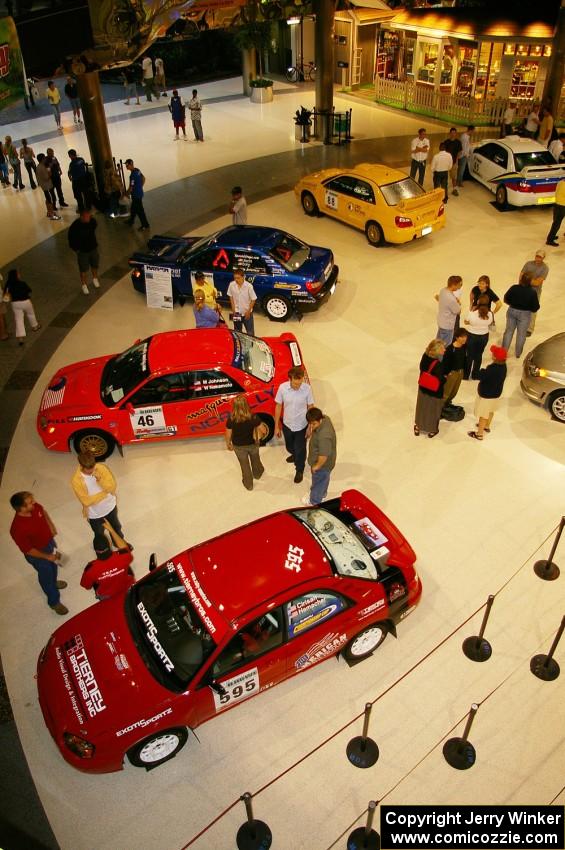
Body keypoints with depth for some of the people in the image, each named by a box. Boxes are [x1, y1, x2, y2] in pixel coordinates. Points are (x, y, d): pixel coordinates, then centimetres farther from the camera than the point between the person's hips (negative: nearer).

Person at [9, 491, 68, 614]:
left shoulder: (35, 506, -24)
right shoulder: (18, 529, -41)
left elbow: (43, 512, 3)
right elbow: (28, 550, -27)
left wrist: (51, 527, 6)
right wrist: (48, 556, -19)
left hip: (49, 541, 6)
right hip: (38, 554, -6)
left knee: (53, 565, 32)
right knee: (46, 574, 18)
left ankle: (53, 583, 64)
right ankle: (54, 601, 45)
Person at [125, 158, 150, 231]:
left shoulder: (133, 175, -28)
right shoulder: (137, 170, 1)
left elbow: (131, 188, -25)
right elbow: (143, 179, 16)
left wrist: (127, 194, -10)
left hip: (136, 195, -10)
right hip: (139, 193, 10)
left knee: (139, 210, 4)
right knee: (133, 208, 25)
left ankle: (145, 226, 14)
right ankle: (131, 221, 42)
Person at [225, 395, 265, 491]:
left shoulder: (231, 419, -26)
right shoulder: (253, 417, -27)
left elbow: (228, 435, -13)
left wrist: (228, 444, 7)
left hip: (238, 446, 0)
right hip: (252, 444, 0)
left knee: (244, 465, 23)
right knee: (255, 460, 32)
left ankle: (248, 484, 43)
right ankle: (257, 473, 60)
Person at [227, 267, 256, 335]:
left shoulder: (249, 286, -20)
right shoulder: (231, 285, -10)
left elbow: (253, 300, -11)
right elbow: (231, 297, 4)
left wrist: (248, 311, -10)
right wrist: (233, 309, -2)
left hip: (247, 313, -3)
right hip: (237, 313, 3)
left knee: (250, 333, 4)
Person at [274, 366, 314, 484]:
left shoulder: (307, 388, -23)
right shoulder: (282, 387, -20)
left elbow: (310, 407, -9)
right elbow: (278, 406, -8)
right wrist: (276, 426, -2)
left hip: (301, 426, -2)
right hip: (287, 425, 2)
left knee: (300, 449, 15)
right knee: (290, 447, 27)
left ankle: (299, 470, 42)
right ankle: (295, 455, 62)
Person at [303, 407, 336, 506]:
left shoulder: (323, 436, -44)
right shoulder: (325, 418, -17)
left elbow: (324, 455, -34)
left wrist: (316, 466, -19)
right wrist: (312, 430, -7)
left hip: (323, 464, -8)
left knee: (318, 481, 20)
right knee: (323, 479, 33)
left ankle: (314, 501, 47)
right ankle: (322, 493, 60)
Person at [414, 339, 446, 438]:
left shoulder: (425, 356, -16)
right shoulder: (438, 365, -35)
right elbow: (441, 380, -24)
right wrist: (447, 377, -3)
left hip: (423, 388, 5)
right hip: (435, 392, -5)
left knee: (421, 407, 27)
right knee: (433, 410, 20)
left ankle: (418, 427, 47)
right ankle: (432, 430, 42)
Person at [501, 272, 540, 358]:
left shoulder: (514, 288, -16)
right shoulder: (532, 292, -20)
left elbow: (506, 300, -4)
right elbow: (535, 308, -13)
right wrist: (528, 307, 6)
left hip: (512, 311, 2)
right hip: (524, 314, -2)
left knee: (509, 331, 18)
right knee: (521, 333, 16)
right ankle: (518, 353, 30)